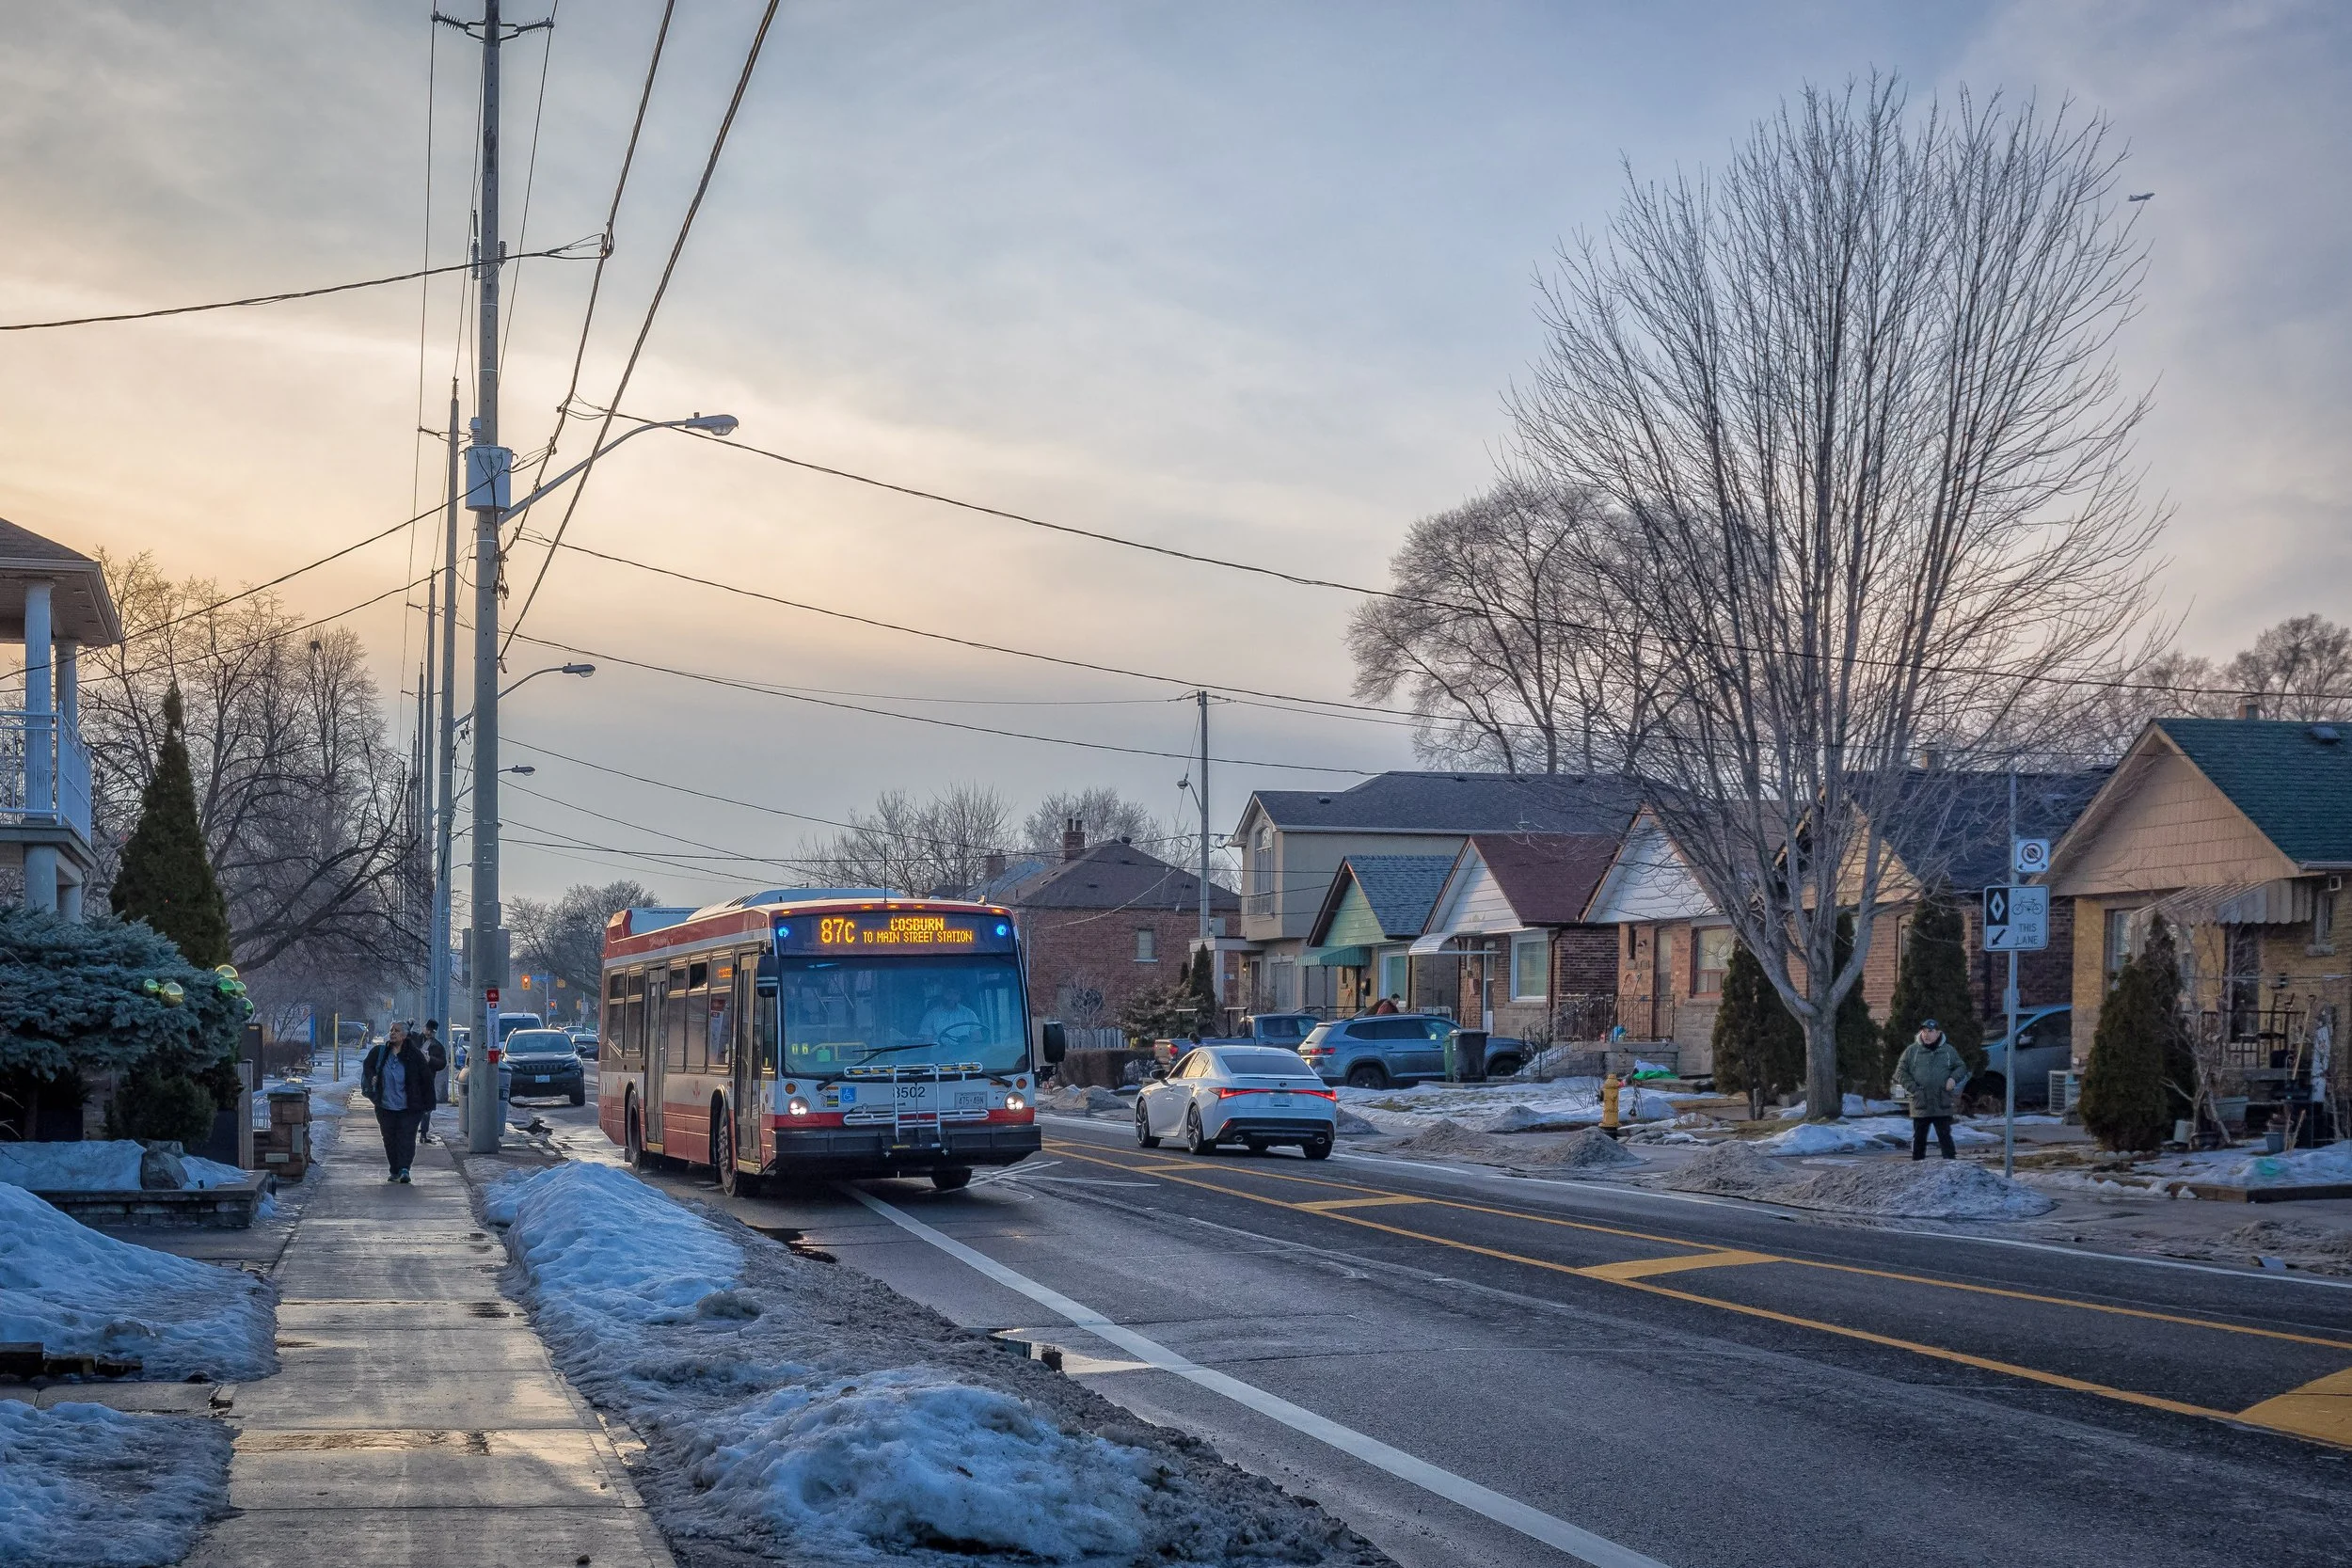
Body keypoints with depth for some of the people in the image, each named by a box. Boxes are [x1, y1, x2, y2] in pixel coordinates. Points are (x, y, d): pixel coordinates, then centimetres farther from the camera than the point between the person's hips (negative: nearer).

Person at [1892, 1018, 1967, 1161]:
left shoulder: (1949, 1051, 5)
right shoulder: (1911, 1050, 3)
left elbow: (1962, 1067, 14)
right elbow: (1900, 1072, 3)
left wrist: (1953, 1078, -8)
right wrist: (1913, 1088, -10)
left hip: (1942, 1106, 0)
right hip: (1920, 1106, 0)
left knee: (1945, 1138, 1)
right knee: (1919, 1139, 8)